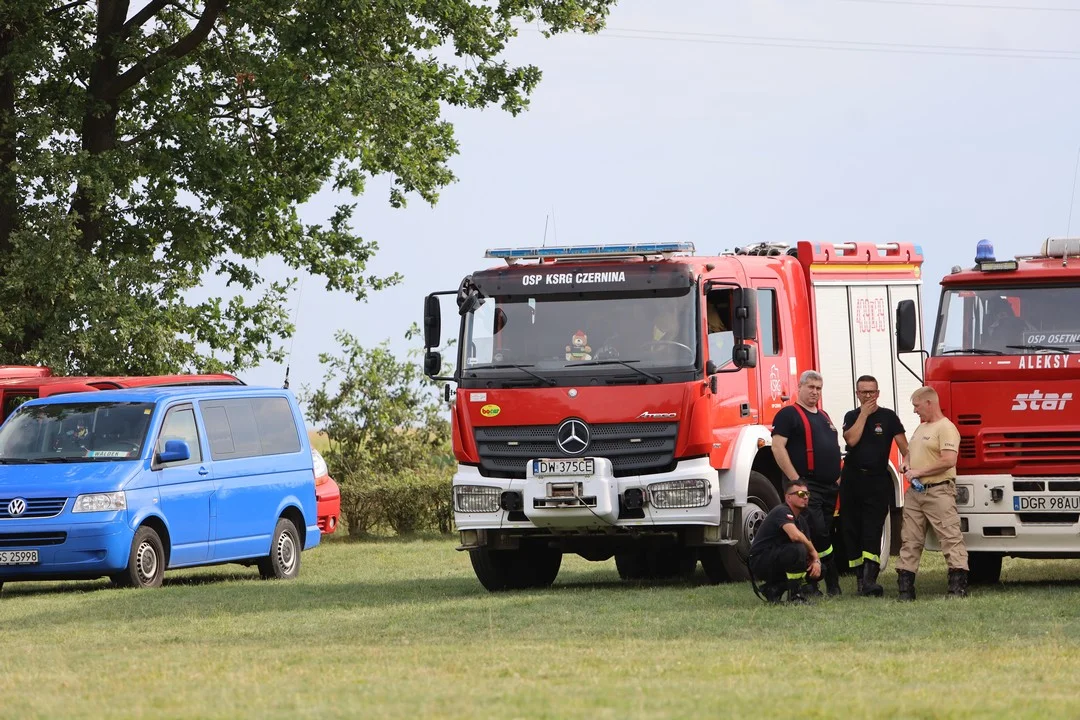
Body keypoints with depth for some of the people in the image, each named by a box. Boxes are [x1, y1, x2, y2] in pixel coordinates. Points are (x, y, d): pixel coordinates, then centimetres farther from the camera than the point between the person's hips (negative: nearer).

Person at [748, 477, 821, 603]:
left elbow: (809, 545, 13)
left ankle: (773, 588, 7)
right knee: (798, 549, -32)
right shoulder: (782, 512, -17)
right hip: (760, 561, -10)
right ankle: (794, 596, -20)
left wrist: (816, 561, -11)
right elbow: (795, 536, -34)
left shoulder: (801, 520, 14)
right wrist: (813, 553, -18)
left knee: (819, 570, 2)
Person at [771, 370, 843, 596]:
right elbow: (778, 446, -13)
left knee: (824, 534, 8)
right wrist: (795, 479, -19)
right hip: (806, 485, -8)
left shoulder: (823, 417, 22)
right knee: (817, 532, -16)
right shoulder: (789, 414, -4)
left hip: (829, 485, 8)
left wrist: (838, 477, 16)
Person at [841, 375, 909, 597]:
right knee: (852, 530, 3)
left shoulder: (888, 417, 3)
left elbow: (903, 444, -2)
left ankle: (870, 580, -22)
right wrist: (864, 414, -7)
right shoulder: (852, 417, 10)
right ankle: (859, 577, 10)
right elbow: (851, 439, -8)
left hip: (877, 480, -3)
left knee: (872, 531, -12)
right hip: (852, 478, 3)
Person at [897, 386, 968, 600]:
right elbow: (911, 452, 35)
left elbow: (949, 460, -21)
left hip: (938, 492, -9)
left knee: (951, 538, -11)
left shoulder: (945, 428, -10)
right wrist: (906, 465, 10)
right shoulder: (921, 428, 20)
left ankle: (958, 585, -16)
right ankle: (905, 586, 8)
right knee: (910, 540, 6)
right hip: (915, 492, 9)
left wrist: (919, 472, -16)